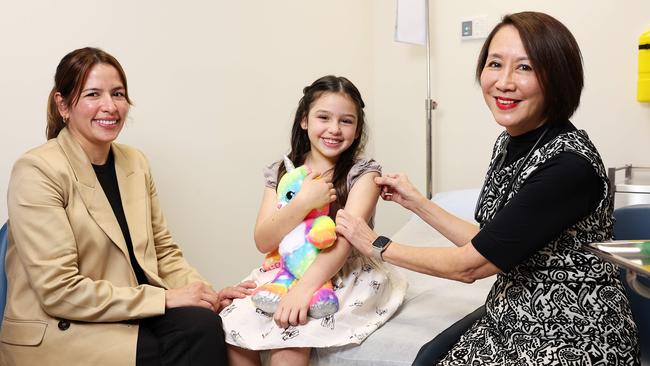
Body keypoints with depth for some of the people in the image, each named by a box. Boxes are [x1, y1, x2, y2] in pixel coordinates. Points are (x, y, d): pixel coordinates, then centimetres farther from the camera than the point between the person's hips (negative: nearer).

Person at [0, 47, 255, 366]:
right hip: (60, 331, -5)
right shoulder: (37, 171, -12)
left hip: (133, 314, 6)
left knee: (204, 324, -22)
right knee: (196, 332, -24)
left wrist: (209, 296, -7)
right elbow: (58, 291, -17)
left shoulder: (135, 163, 8)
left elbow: (163, 251, 11)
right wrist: (165, 298, -17)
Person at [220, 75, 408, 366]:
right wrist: (304, 202, -21)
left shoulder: (364, 173, -5)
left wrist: (304, 286, -33)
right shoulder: (281, 173, 5)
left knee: (287, 342, -28)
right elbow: (264, 242, -5)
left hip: (345, 275, -4)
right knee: (232, 329, -17)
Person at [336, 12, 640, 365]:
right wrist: (416, 202, 7)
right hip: (510, 318, 6)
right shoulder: (507, 143, 1)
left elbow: (469, 265, -19)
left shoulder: (569, 164, -24)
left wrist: (376, 245, -7)